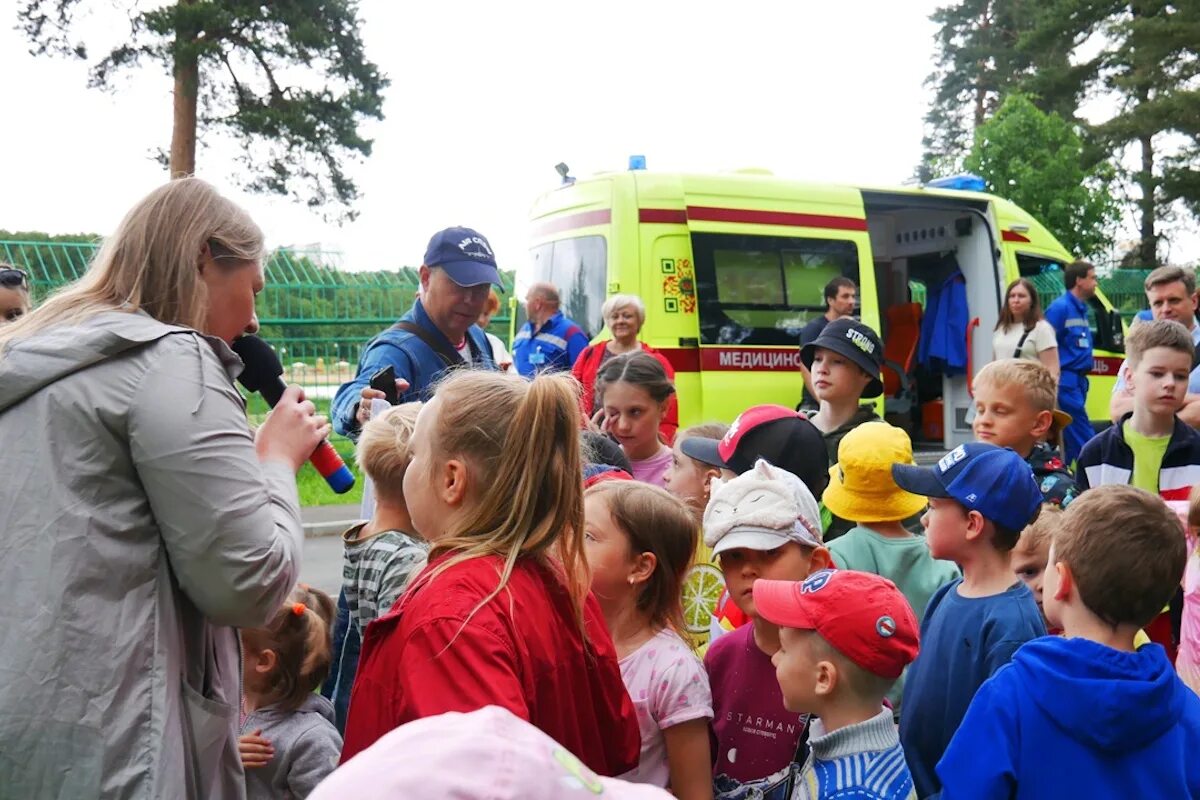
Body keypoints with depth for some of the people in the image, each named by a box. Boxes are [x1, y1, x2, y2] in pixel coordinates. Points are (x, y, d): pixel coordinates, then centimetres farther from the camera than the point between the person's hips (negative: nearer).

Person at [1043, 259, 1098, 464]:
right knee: (1084, 439, -8)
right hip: (1066, 381, -9)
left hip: (1078, 381, 9)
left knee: (1067, 438, 13)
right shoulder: (1060, 307, -11)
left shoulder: (1081, 308, 16)